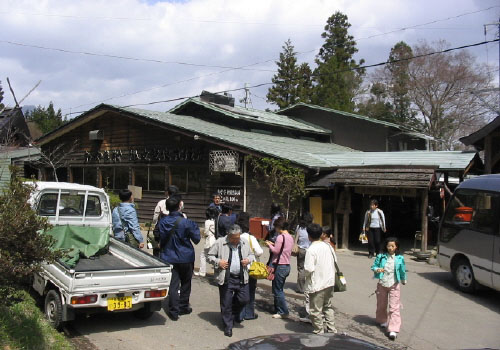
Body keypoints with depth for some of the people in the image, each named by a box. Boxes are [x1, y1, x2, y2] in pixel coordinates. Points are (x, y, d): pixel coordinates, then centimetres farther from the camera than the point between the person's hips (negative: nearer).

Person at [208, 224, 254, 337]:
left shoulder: (244, 243, 8)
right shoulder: (220, 242, -4)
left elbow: (251, 255, 21)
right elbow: (210, 255, 2)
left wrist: (248, 259, -1)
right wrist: (218, 262, -15)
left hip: (241, 278, 3)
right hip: (226, 278, -3)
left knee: (244, 299, 3)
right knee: (226, 303, 3)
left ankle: (235, 313, 34)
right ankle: (228, 326, 18)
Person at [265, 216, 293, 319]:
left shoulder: (280, 237, -17)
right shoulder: (290, 237, 10)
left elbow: (275, 251, -17)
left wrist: (269, 245, -1)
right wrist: (274, 245, 14)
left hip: (279, 266, -9)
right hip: (287, 265, 9)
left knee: (277, 290, 1)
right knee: (279, 289, 18)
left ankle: (283, 312, 4)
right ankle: (278, 309, 24)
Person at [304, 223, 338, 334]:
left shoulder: (311, 250, -19)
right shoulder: (328, 245, 2)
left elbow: (309, 269, -24)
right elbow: (335, 260, 11)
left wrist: (306, 274, -4)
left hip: (317, 284, -7)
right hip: (330, 281, 7)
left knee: (316, 310, 7)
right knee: (328, 306, 21)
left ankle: (319, 332, 14)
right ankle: (332, 330, 26)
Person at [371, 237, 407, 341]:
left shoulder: (400, 258, -5)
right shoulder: (381, 257, -5)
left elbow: (402, 270, 9)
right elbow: (373, 266, 1)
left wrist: (403, 280, 21)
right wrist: (377, 269, -21)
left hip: (394, 285, -1)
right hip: (382, 284, 2)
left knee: (394, 307, -7)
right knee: (381, 305, 17)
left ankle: (393, 330, -7)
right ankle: (382, 321, 43)